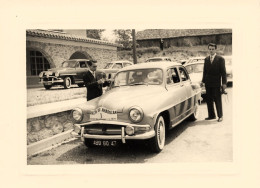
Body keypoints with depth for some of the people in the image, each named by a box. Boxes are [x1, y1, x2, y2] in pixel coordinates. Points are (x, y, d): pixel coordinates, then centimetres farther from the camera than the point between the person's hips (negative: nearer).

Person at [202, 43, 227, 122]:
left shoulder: (220, 59, -1)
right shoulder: (206, 59, 11)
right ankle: (211, 115, 16)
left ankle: (220, 116, 8)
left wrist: (224, 83, -9)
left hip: (216, 83, -4)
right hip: (208, 83, 4)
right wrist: (203, 81, 6)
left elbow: (223, 72, -3)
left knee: (217, 100, -1)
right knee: (209, 100, 7)